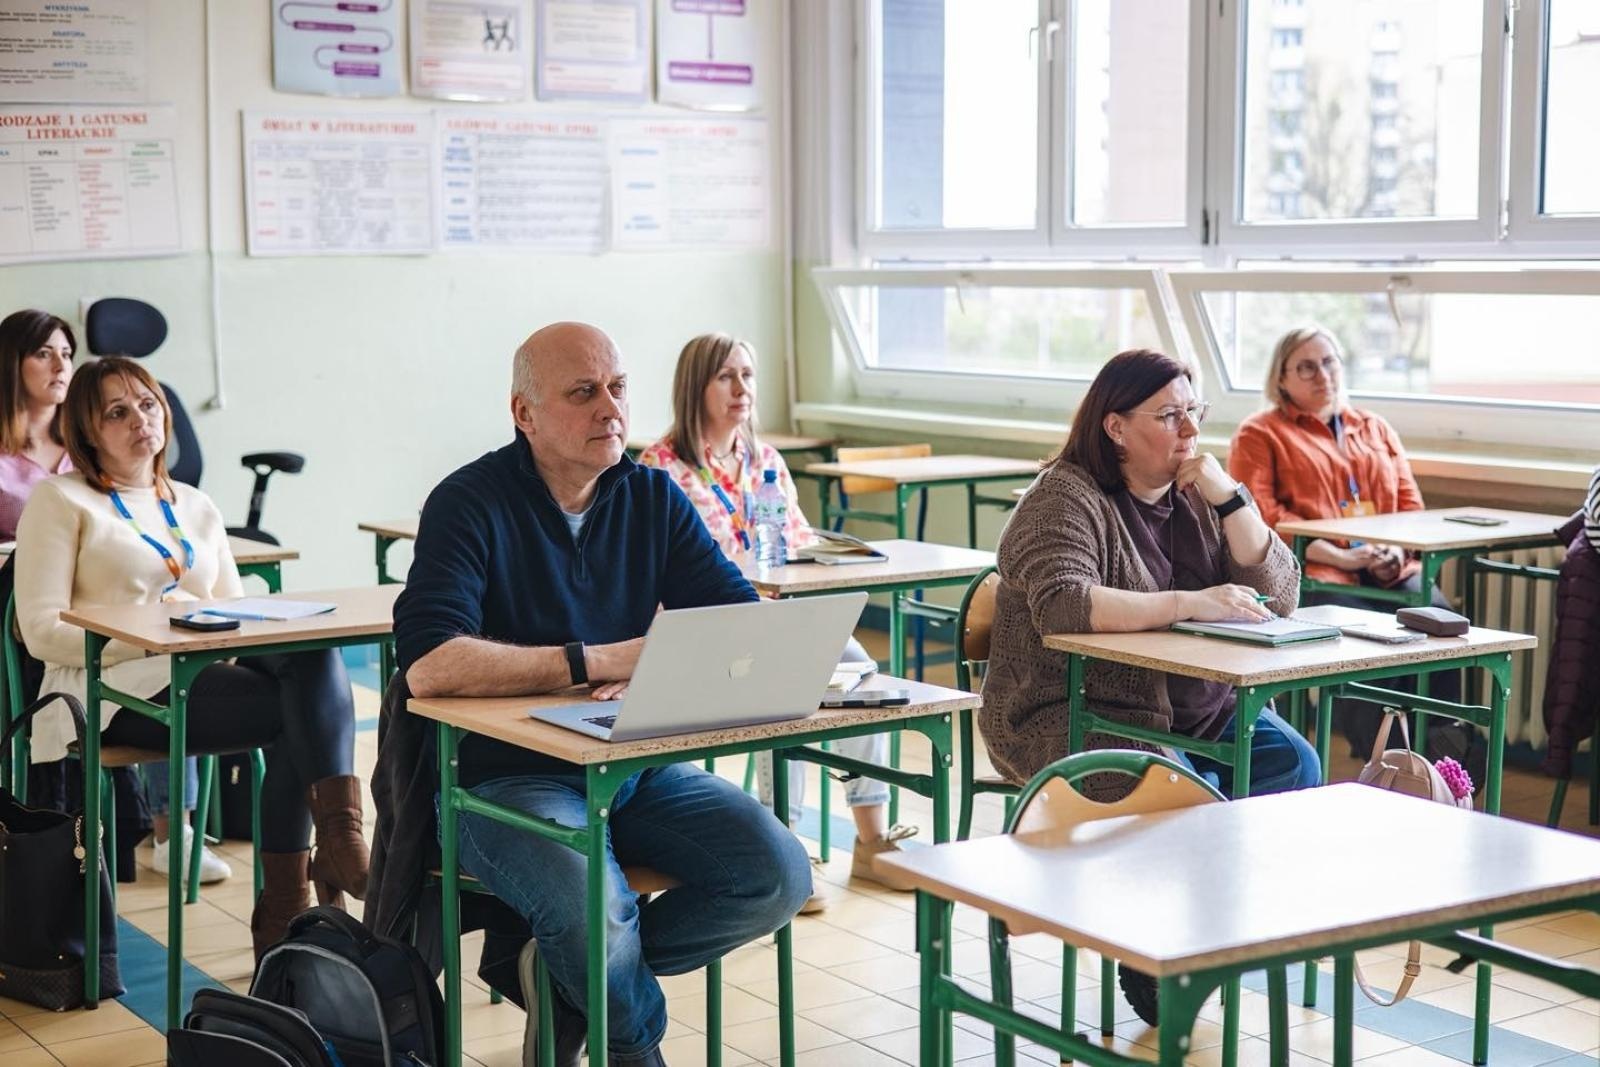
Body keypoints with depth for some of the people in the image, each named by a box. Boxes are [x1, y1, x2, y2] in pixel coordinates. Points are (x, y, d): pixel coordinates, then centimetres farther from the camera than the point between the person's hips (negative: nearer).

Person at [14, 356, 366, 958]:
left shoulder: (197, 509, 25)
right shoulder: (61, 501, 8)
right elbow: (42, 631, -3)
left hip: (204, 674, 5)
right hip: (115, 689, -5)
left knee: (314, 649, -31)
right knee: (300, 712, -31)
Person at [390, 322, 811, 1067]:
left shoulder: (652, 497, 7)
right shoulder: (471, 503, -9)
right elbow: (429, 666, -24)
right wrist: (600, 661, -21)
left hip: (636, 767, 5)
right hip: (506, 775, -5)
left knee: (779, 877, -17)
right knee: (597, 914, -33)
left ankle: (563, 973, 3)